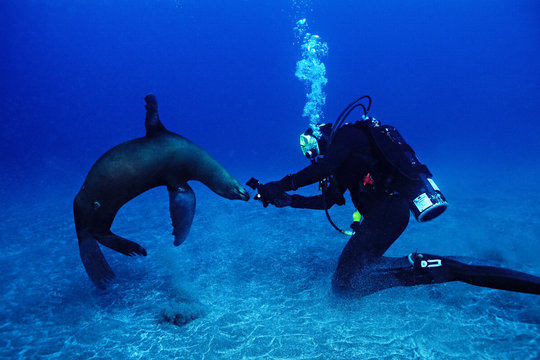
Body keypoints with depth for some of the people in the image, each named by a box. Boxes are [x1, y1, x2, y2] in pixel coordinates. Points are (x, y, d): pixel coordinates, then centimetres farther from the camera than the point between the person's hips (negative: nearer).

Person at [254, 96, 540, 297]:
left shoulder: (345, 133, 2)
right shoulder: (341, 159, 28)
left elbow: (326, 166, -19)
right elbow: (326, 200, 24)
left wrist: (284, 184, -13)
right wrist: (289, 200, 17)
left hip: (388, 207, -10)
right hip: (387, 210, 10)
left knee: (344, 284, -13)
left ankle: (420, 267, -11)